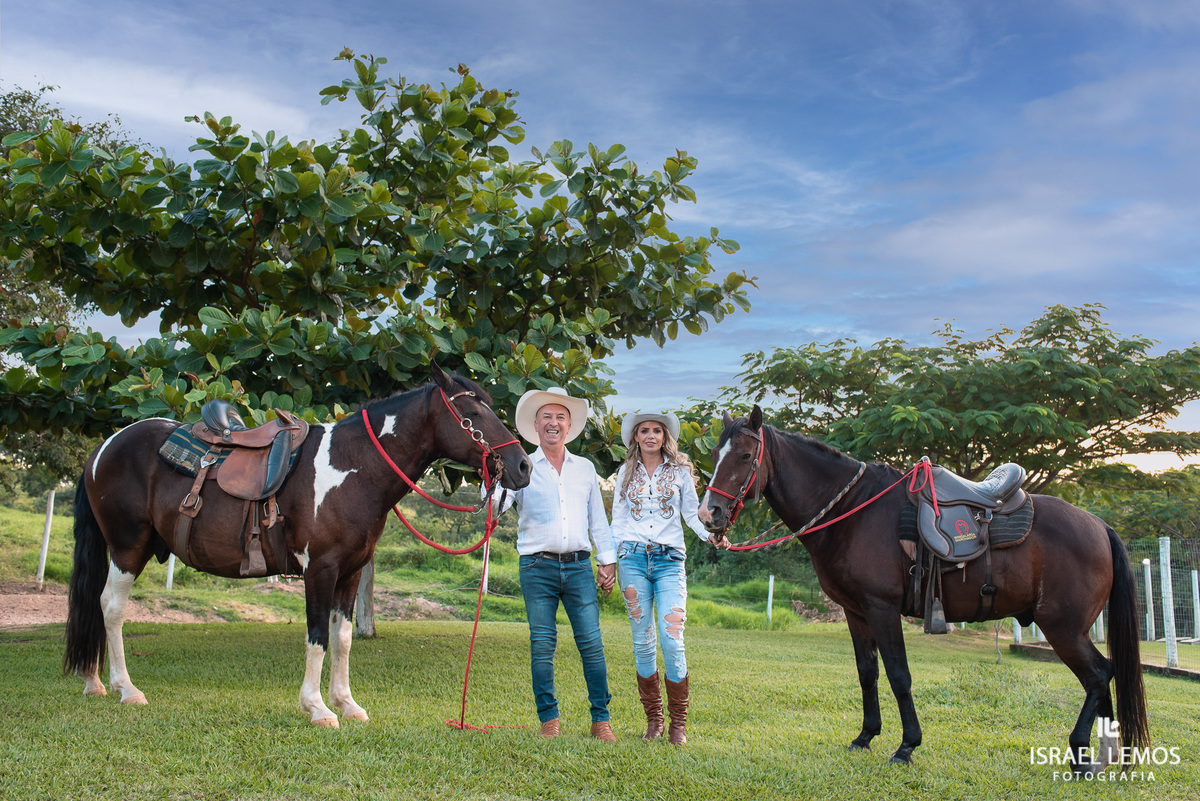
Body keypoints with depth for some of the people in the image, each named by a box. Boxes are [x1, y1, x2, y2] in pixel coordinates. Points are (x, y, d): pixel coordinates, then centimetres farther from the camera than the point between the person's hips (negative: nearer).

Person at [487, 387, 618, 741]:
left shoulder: (585, 469, 15)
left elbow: (598, 519, 18)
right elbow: (494, 505, -5)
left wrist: (608, 561, 11)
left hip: (579, 566, 2)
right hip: (538, 567, -1)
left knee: (592, 643, -3)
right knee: (542, 645, 0)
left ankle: (601, 719, 6)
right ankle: (549, 720, 10)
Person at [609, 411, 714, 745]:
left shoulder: (680, 470, 9)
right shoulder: (626, 473, 13)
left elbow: (691, 513, 9)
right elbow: (618, 520, 13)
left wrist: (711, 534, -10)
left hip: (670, 560, -2)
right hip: (632, 558, 2)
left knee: (672, 640, -11)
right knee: (643, 641, 3)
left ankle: (678, 723, 1)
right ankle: (653, 718, 15)